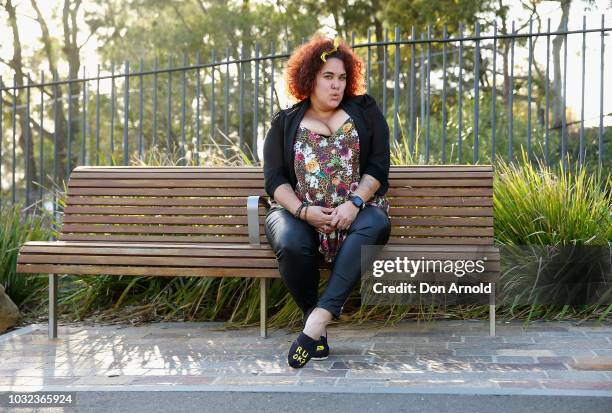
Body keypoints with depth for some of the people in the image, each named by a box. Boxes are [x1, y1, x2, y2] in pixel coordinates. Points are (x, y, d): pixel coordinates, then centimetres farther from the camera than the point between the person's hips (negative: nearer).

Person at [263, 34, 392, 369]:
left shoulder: (365, 112, 12)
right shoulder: (285, 123, 11)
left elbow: (378, 167, 2)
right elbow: (275, 180, 2)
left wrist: (353, 204, -16)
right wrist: (304, 211, -17)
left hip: (355, 211, 1)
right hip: (297, 213, 0)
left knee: (376, 224, -36)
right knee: (291, 244, -36)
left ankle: (320, 316, -44)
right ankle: (312, 318, -16)